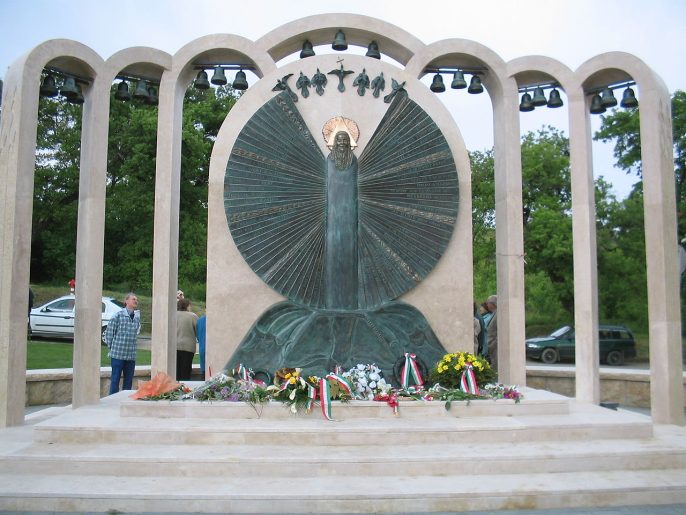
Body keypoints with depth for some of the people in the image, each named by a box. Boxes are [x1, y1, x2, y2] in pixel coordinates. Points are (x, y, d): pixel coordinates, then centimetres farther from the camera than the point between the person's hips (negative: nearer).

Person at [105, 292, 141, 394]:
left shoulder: (137, 317, 8)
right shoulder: (118, 315, -8)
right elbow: (109, 332, -4)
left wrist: (134, 347, 12)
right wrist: (111, 348, 1)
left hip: (131, 355, 5)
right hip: (118, 354, -5)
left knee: (129, 381, 10)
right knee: (115, 380, 0)